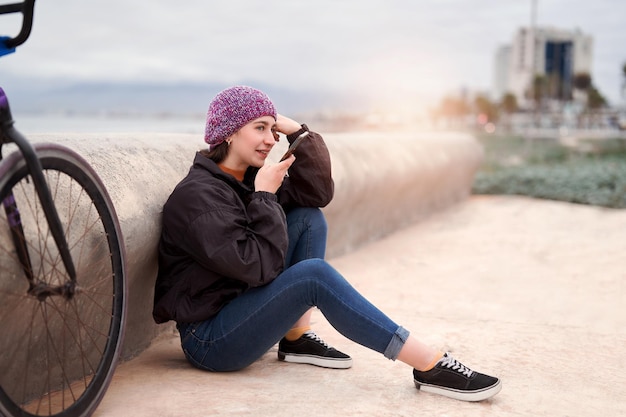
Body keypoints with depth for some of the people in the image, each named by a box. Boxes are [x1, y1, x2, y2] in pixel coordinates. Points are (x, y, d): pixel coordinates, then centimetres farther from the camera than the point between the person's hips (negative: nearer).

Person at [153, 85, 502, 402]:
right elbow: (257, 266, -25)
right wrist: (265, 195, -18)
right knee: (314, 274, -29)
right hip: (208, 340, -9)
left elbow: (319, 193, 1)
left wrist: (299, 133, -8)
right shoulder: (198, 195, -20)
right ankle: (431, 366, -26)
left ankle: (297, 338, -3)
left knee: (310, 218, -1)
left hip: (242, 305, 9)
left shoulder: (248, 176, 6)